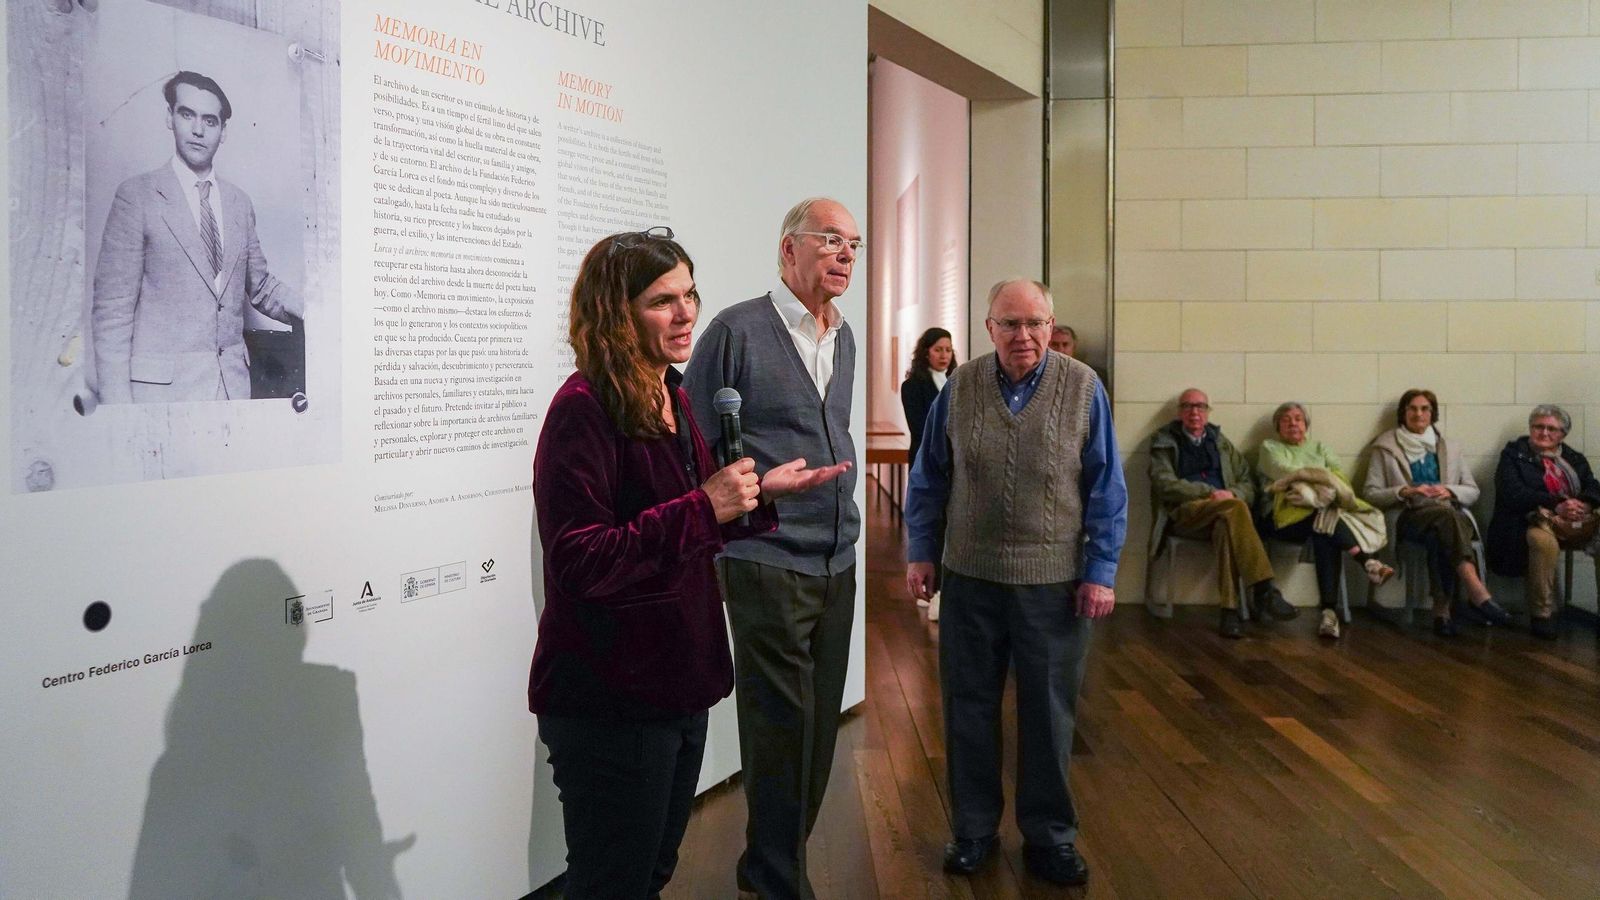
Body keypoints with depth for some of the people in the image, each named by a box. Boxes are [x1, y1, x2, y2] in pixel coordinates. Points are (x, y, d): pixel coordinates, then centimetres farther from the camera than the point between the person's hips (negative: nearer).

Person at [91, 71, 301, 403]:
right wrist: (117, 402, -13)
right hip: (160, 386, -4)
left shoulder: (240, 203, 12)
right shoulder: (136, 195, -2)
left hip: (233, 381, 4)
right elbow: (112, 308, -6)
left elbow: (260, 286, 18)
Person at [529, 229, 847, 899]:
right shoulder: (585, 408, -17)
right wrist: (704, 508, -27)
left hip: (676, 687, 9)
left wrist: (759, 494, 8)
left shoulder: (676, 401, 10)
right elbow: (578, 562, -24)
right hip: (609, 702, -8)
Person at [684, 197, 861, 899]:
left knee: (820, 723, 12)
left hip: (837, 562, 7)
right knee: (781, 726, -2)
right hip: (768, 565, -7)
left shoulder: (843, 338, 13)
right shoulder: (738, 330, -9)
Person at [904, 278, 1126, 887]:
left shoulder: (1083, 388, -5)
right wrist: (920, 553, 3)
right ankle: (972, 826, 28)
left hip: (1054, 581, -1)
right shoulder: (959, 388, 0)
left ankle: (1049, 835, 27)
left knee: (1049, 714, 10)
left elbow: (1106, 489, -3)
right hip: (970, 577, 2)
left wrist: (1101, 571, -6)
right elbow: (929, 478, 6)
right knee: (968, 708, 11)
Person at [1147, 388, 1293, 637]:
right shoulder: (1164, 441, 13)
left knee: (1226, 527, -37)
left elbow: (1248, 483, 20)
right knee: (1235, 508, -35)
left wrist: (1233, 494, -5)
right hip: (1184, 513, -3)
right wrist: (1210, 493, -13)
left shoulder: (1220, 442, 25)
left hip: (1223, 511, 3)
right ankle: (1264, 589, -40)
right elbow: (1164, 484, -2)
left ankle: (1230, 610, -42)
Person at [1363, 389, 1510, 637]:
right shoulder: (1385, 448, 16)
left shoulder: (1449, 449, 26)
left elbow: (1473, 491, 20)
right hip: (1410, 516, -3)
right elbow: (1370, 494, 7)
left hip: (1452, 513, 3)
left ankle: (1442, 609, -42)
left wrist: (1449, 491, -3)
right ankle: (1478, 594, -50)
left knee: (1441, 536, -38)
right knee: (1445, 514, -39)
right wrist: (1405, 492, -10)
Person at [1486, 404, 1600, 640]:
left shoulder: (1575, 459, 26)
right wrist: (1556, 506, -19)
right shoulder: (1513, 455, 10)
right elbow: (1514, 495, -7)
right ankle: (1541, 615, -28)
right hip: (1535, 521, -5)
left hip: (1577, 523, 5)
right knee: (1544, 541, -39)